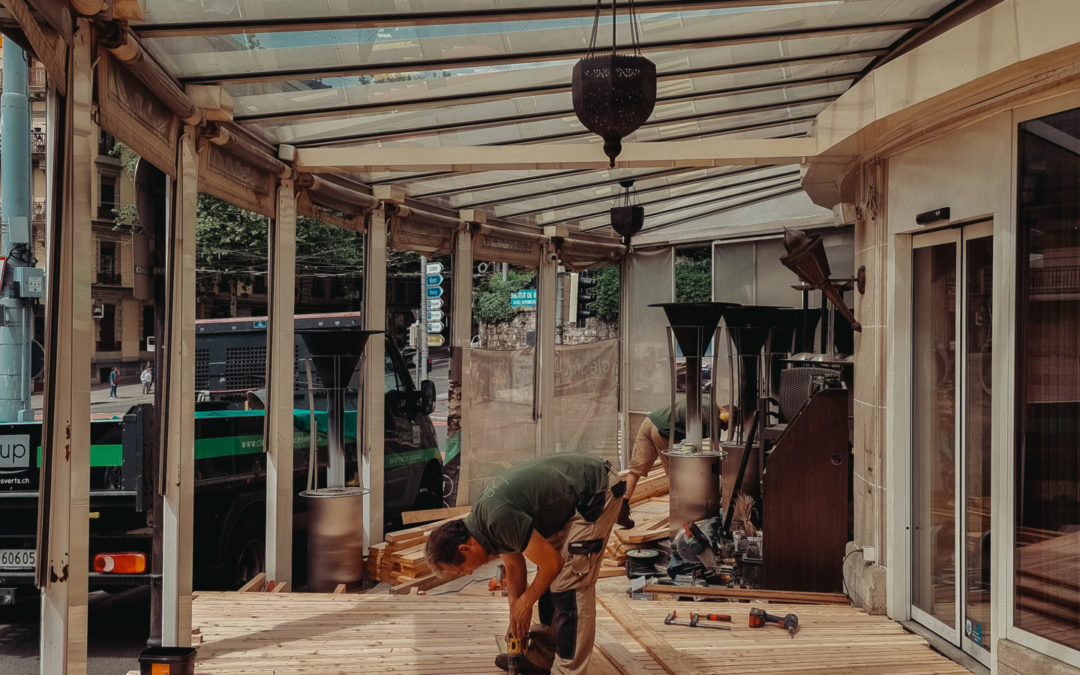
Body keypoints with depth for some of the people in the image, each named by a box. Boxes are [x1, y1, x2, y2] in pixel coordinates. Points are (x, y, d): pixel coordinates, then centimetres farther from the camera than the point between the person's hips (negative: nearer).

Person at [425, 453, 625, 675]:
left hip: (595, 495, -10)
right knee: (548, 581, 16)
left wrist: (525, 602, -2)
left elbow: (552, 563, -19)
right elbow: (514, 566, 16)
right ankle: (541, 657, 27)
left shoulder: (500, 520, -28)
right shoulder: (480, 518, 2)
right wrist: (516, 623, 20)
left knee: (570, 586, -11)